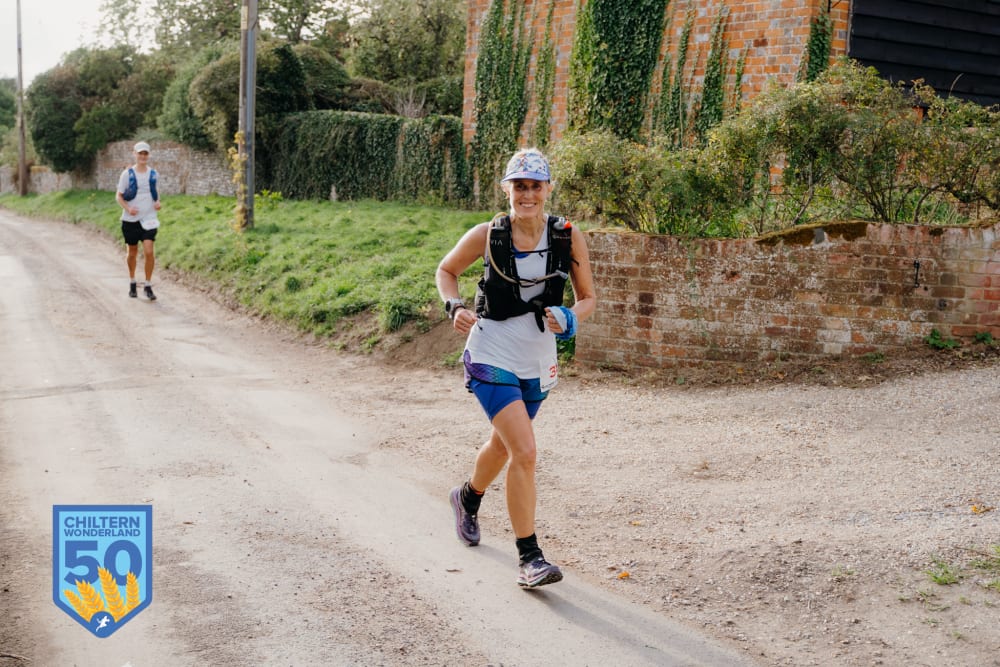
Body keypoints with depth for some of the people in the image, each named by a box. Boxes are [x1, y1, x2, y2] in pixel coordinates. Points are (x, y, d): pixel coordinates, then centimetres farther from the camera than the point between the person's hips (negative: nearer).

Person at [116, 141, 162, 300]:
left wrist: (158, 202, 0)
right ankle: (132, 282, 30)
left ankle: (148, 286, -2)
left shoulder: (153, 173, 4)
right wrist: (128, 208, -17)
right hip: (131, 219, -1)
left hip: (149, 218, 1)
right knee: (132, 253, 10)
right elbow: (119, 196, 1)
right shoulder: (127, 174, -3)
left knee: (149, 252, -13)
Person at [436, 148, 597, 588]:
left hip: (537, 363, 4)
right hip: (491, 358, -4)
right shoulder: (487, 235, -11)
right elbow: (446, 270, 6)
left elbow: (588, 297, 2)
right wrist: (454, 307, -13)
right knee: (524, 453, -18)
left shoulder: (568, 237, -7)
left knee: (503, 445, 24)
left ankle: (468, 498, 56)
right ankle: (528, 556, -6)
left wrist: (569, 318, -18)